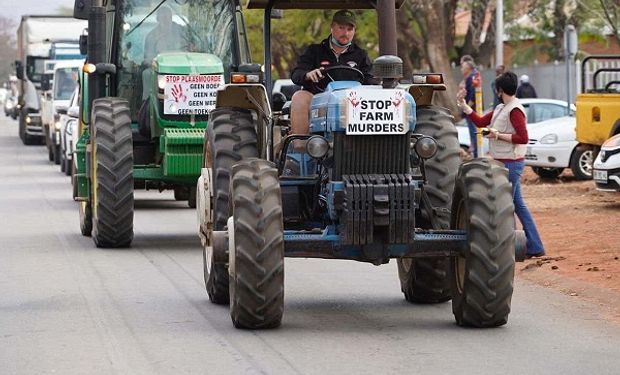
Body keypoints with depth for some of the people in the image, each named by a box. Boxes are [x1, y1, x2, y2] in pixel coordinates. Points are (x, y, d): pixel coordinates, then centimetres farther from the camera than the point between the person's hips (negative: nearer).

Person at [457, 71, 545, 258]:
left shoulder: (515, 110, -16)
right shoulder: (501, 108, 14)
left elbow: (523, 138, -23)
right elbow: (480, 121, 18)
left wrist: (499, 135, -18)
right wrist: (463, 105, 16)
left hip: (510, 164, -10)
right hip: (505, 164, 10)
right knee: (518, 205, 12)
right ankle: (534, 247, 16)